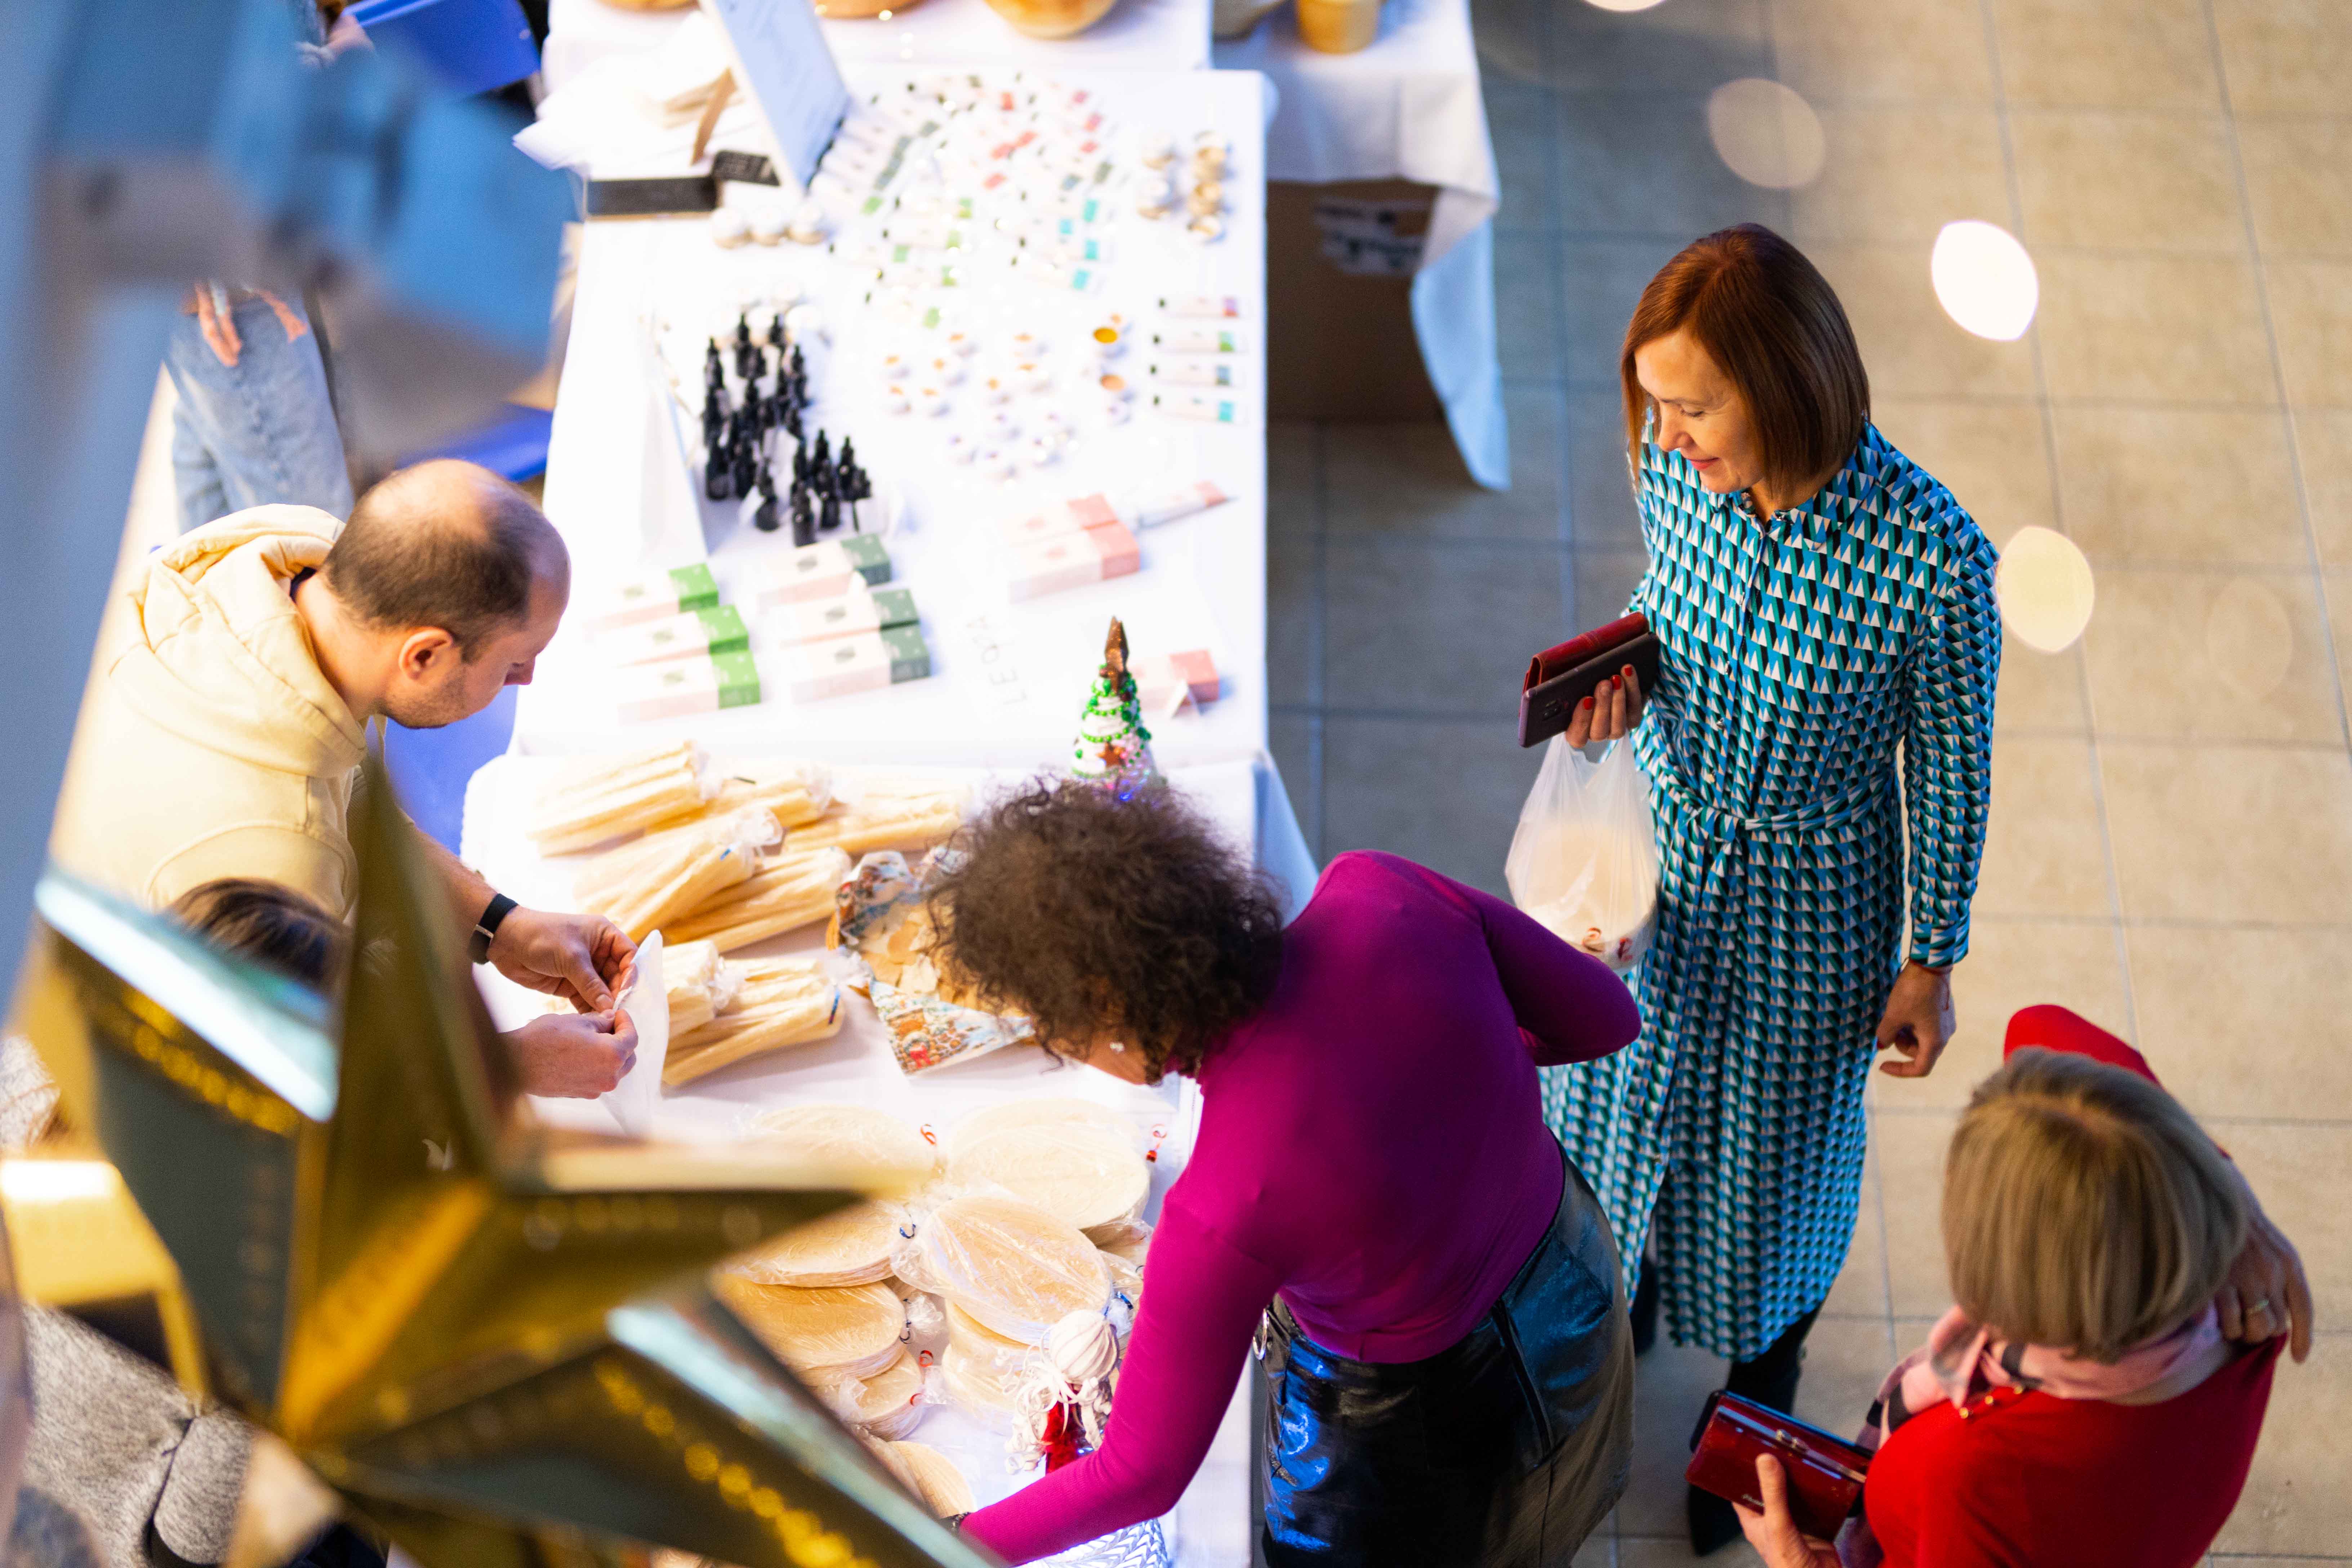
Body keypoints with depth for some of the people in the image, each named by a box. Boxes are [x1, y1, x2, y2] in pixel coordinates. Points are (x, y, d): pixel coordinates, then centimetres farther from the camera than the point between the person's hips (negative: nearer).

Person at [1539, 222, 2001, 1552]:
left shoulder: (1930, 557, -32)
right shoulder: (1674, 473, -20)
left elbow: (1951, 765, -16)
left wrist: (1933, 961, -5)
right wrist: (1631, 678, -20)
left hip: (1812, 894, -3)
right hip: (1664, 842, 4)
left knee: (1778, 1138, 20)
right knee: (1625, 1085, 25)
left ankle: (1763, 1387, 52)